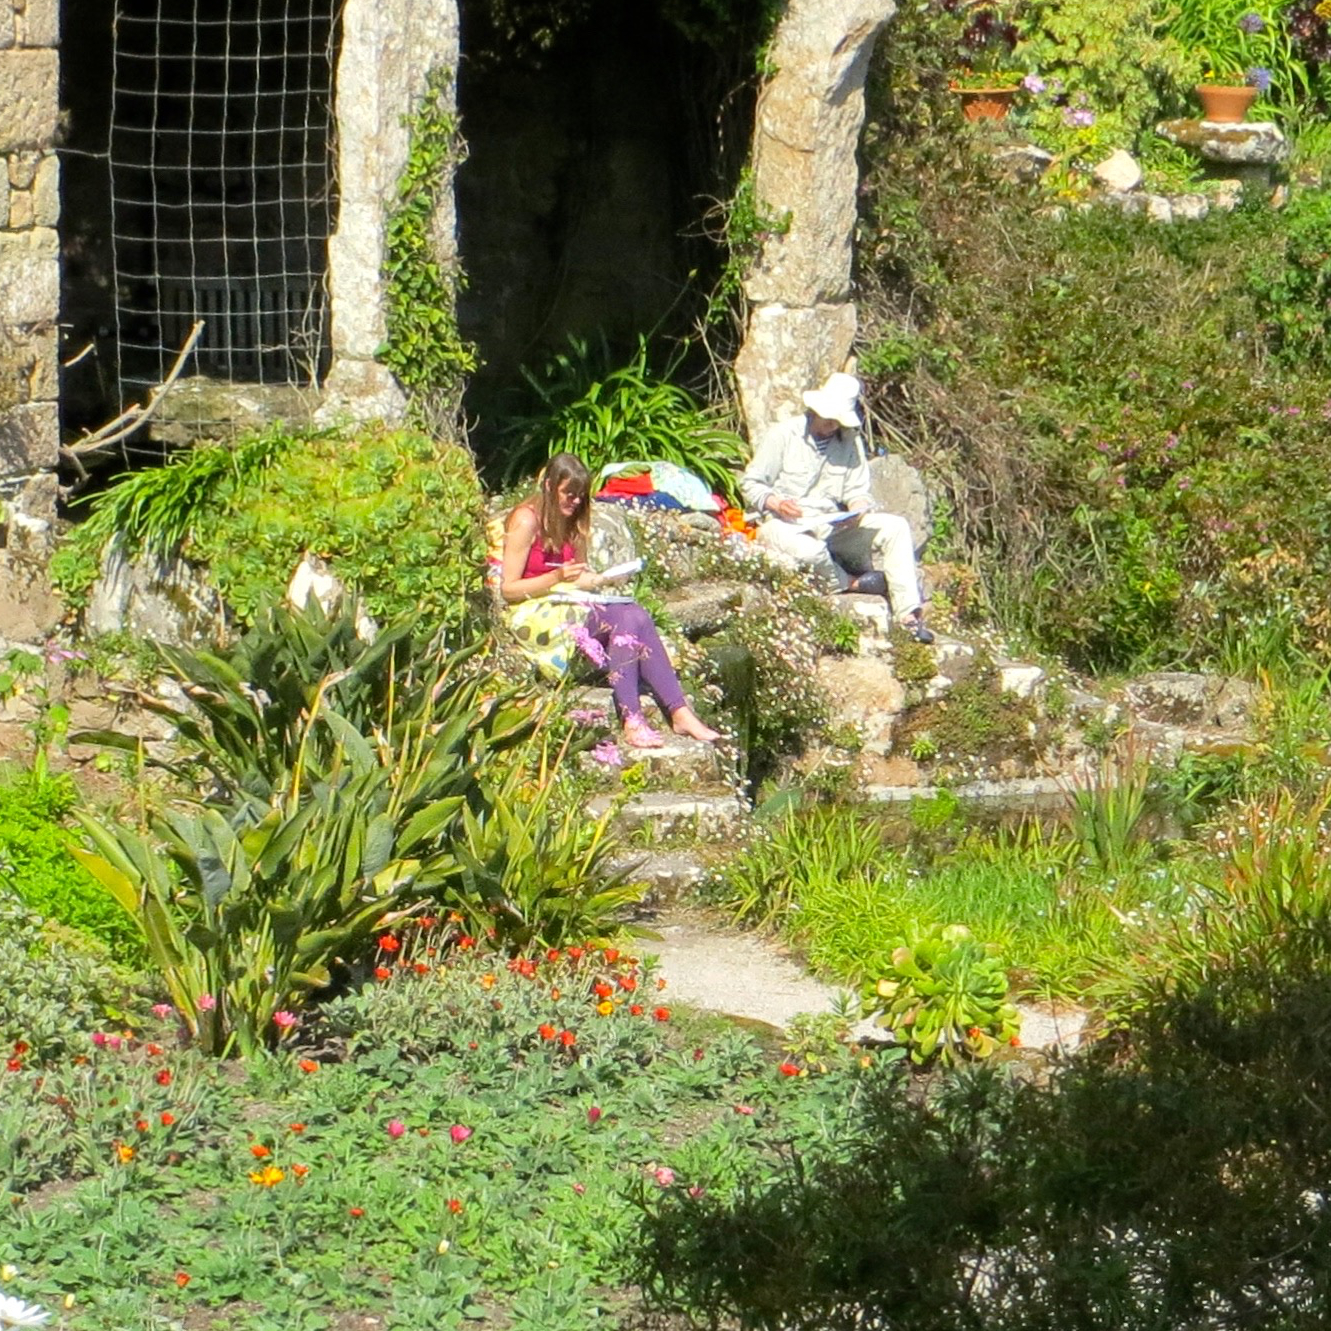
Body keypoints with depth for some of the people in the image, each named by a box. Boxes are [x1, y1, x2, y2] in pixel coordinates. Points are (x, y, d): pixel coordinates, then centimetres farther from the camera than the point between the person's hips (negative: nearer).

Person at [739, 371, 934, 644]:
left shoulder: (850, 441, 13)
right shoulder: (782, 435, -1)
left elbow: (859, 491, 13)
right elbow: (750, 484, -1)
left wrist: (858, 508, -13)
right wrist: (776, 503, -22)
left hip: (833, 526, 5)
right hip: (786, 526, -5)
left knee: (895, 527, -17)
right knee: (808, 551, -42)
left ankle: (908, 614, -22)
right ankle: (851, 583, -10)